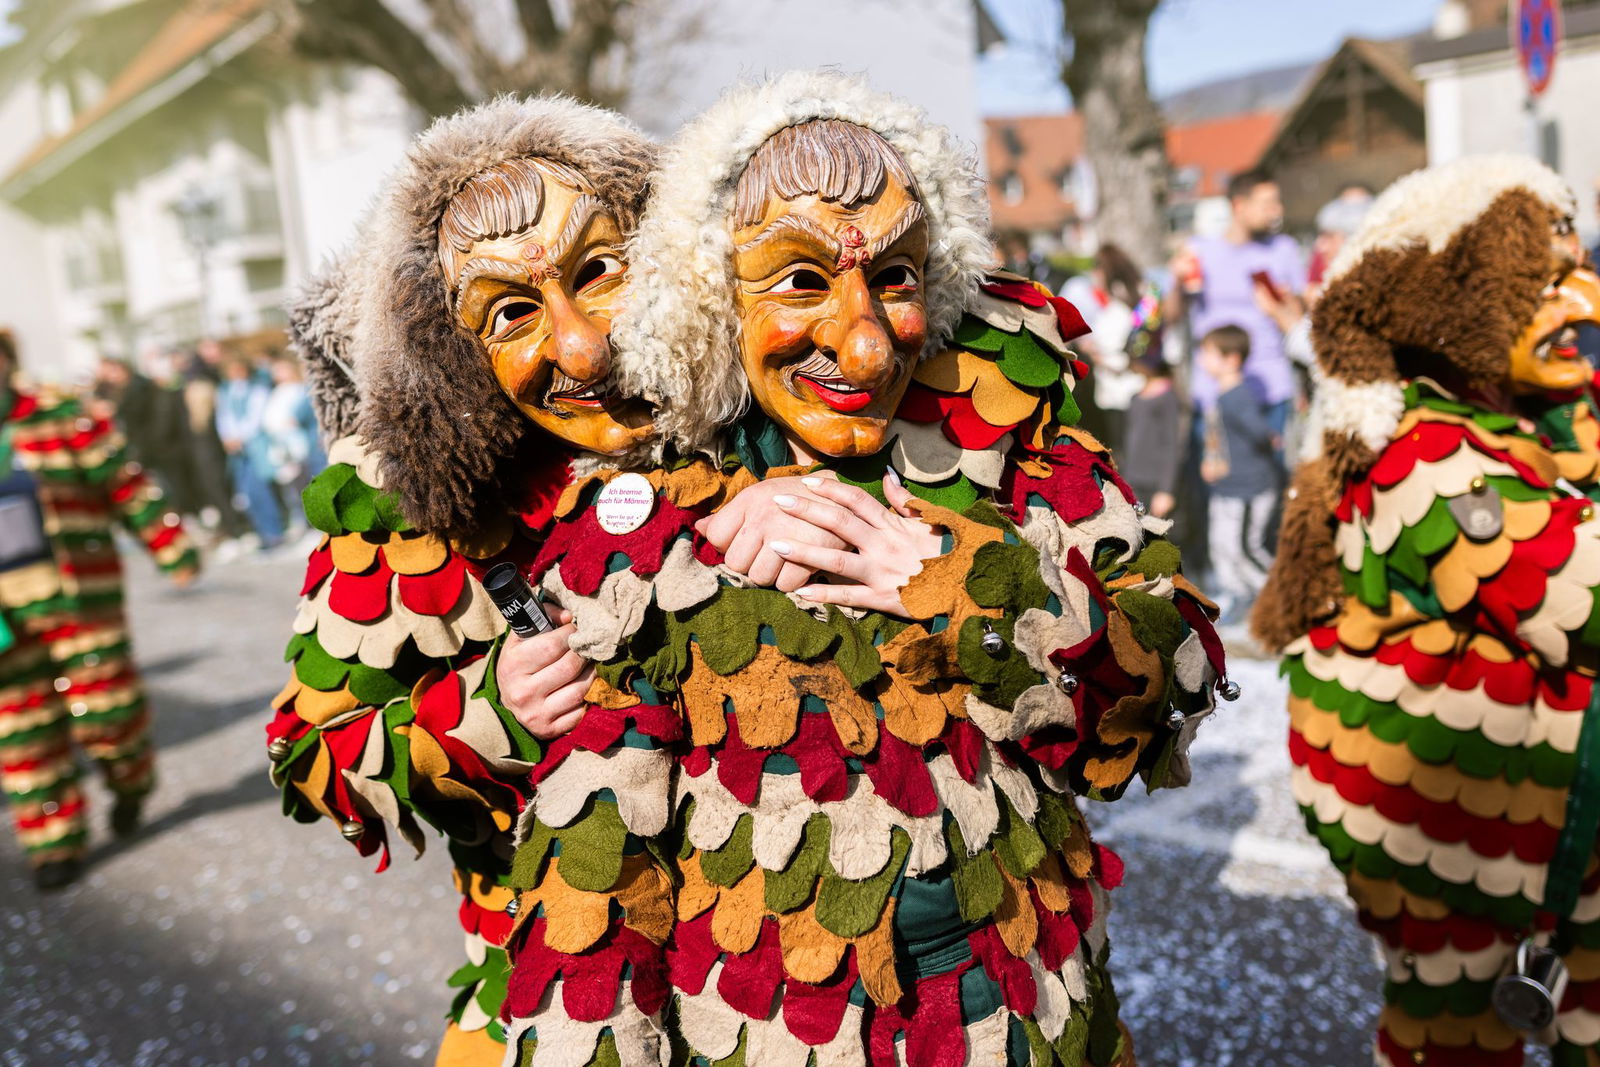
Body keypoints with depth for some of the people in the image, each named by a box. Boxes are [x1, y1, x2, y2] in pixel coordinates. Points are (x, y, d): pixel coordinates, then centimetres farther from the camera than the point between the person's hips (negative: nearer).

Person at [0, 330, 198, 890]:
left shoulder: (63, 419, -2)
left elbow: (128, 486, 2)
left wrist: (172, 549, 1)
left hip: (79, 599, -3)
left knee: (103, 707, -1)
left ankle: (129, 781, 30)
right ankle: (54, 838, 19)